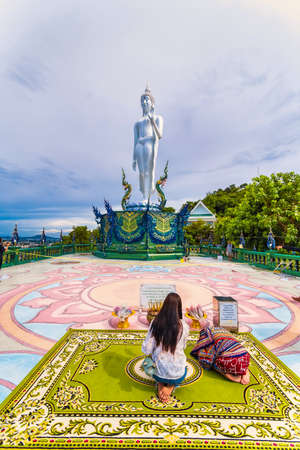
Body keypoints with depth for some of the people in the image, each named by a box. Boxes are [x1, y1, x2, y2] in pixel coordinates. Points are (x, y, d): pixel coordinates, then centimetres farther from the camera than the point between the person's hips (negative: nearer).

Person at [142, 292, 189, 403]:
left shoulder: (155, 323, -16)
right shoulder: (183, 326, -18)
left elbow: (146, 349, -12)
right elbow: (182, 347, 1)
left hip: (158, 372, 2)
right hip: (177, 374, -2)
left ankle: (160, 385, 9)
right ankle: (170, 387, 7)